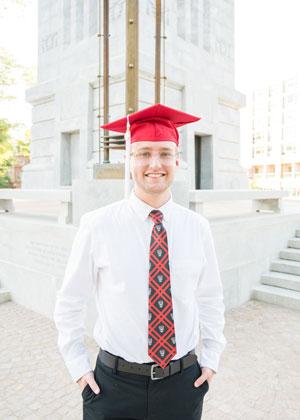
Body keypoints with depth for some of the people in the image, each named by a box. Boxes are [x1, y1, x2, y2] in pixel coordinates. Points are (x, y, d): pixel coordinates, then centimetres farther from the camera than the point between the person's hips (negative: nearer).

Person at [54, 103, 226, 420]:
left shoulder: (197, 227, -6)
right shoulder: (97, 225, -14)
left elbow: (211, 298, 6)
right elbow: (70, 302, -3)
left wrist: (211, 358, 4)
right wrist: (78, 367, -2)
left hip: (184, 382, 3)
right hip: (114, 384, -2)